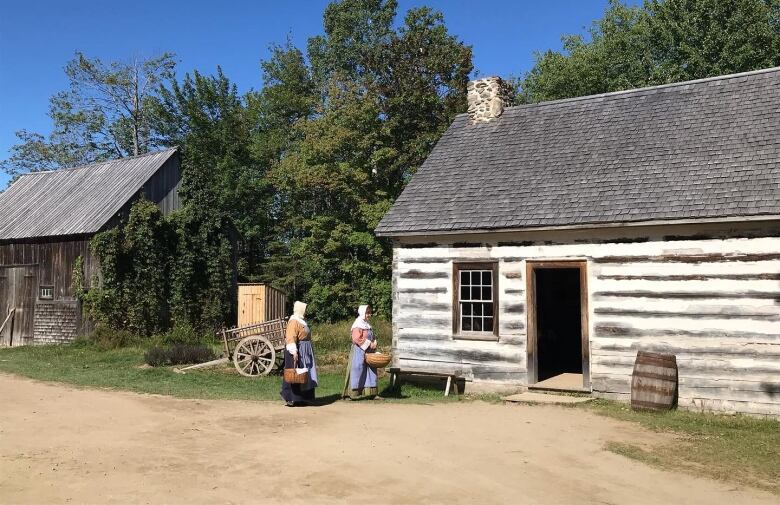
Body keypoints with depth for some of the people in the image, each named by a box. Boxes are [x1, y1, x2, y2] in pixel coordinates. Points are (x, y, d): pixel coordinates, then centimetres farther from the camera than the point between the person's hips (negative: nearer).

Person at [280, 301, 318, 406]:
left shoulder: (301, 320, 15)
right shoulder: (294, 321, -16)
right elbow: (291, 338, -25)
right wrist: (294, 352, -33)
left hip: (303, 352, 10)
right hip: (297, 351, -10)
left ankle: (301, 398, 18)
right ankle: (290, 399, -2)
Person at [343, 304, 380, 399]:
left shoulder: (367, 325, 15)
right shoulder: (358, 325, -13)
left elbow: (372, 337, 23)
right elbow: (357, 339, -22)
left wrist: (374, 344, 2)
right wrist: (369, 344, -19)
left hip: (368, 352, 9)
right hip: (359, 352, -9)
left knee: (371, 371, 9)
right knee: (357, 370, -6)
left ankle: (372, 393, 15)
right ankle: (353, 394, -1)